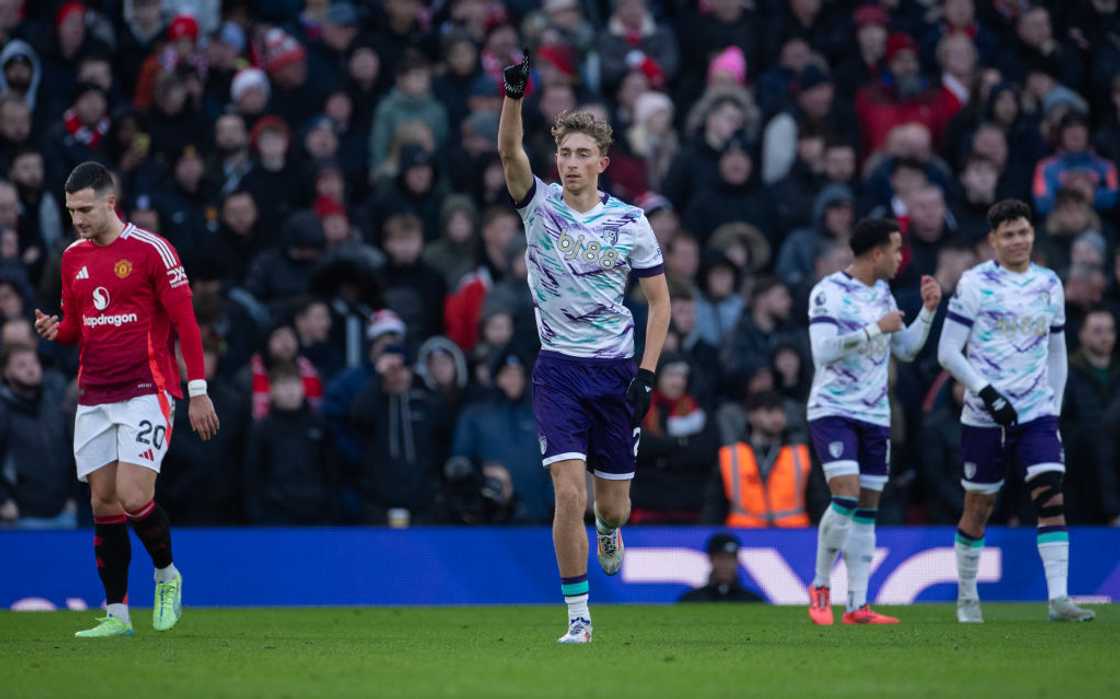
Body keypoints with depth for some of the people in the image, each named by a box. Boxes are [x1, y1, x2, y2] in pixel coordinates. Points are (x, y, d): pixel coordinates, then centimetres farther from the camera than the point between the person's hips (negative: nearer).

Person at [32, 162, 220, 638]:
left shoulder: (151, 250, -8)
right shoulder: (73, 258, 11)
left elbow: (185, 322, -7)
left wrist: (198, 391, -11)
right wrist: (55, 330, -5)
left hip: (145, 392, -6)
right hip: (94, 398, 6)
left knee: (134, 499, -16)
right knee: (104, 505, 3)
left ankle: (167, 575, 11)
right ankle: (117, 613, 8)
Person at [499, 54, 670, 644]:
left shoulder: (629, 222, 0)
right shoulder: (539, 205, -1)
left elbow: (659, 299, 5)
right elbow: (508, 151, -19)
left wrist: (647, 373, -4)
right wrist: (514, 95, -37)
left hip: (615, 370, 1)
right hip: (558, 369, -1)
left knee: (612, 504, 7)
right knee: (569, 494, -15)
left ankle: (608, 531, 46)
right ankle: (578, 616, -5)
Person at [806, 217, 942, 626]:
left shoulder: (882, 294, 13)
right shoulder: (828, 293, -11)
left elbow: (906, 350, 20)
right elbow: (824, 350, -22)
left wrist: (928, 310, 8)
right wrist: (876, 329, -21)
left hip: (875, 416, 7)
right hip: (833, 410, -7)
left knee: (866, 511, 4)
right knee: (846, 497, -19)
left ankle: (857, 606, 5)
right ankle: (820, 587, -1)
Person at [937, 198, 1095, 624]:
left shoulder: (1049, 284, 10)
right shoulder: (975, 284, -5)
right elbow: (948, 351, -7)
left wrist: (1055, 407, 11)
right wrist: (987, 393, -16)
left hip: (1037, 412, 3)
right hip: (985, 414, -3)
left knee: (1050, 494, -14)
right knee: (979, 506, 5)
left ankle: (1058, 598, -18)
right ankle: (966, 597, 23)